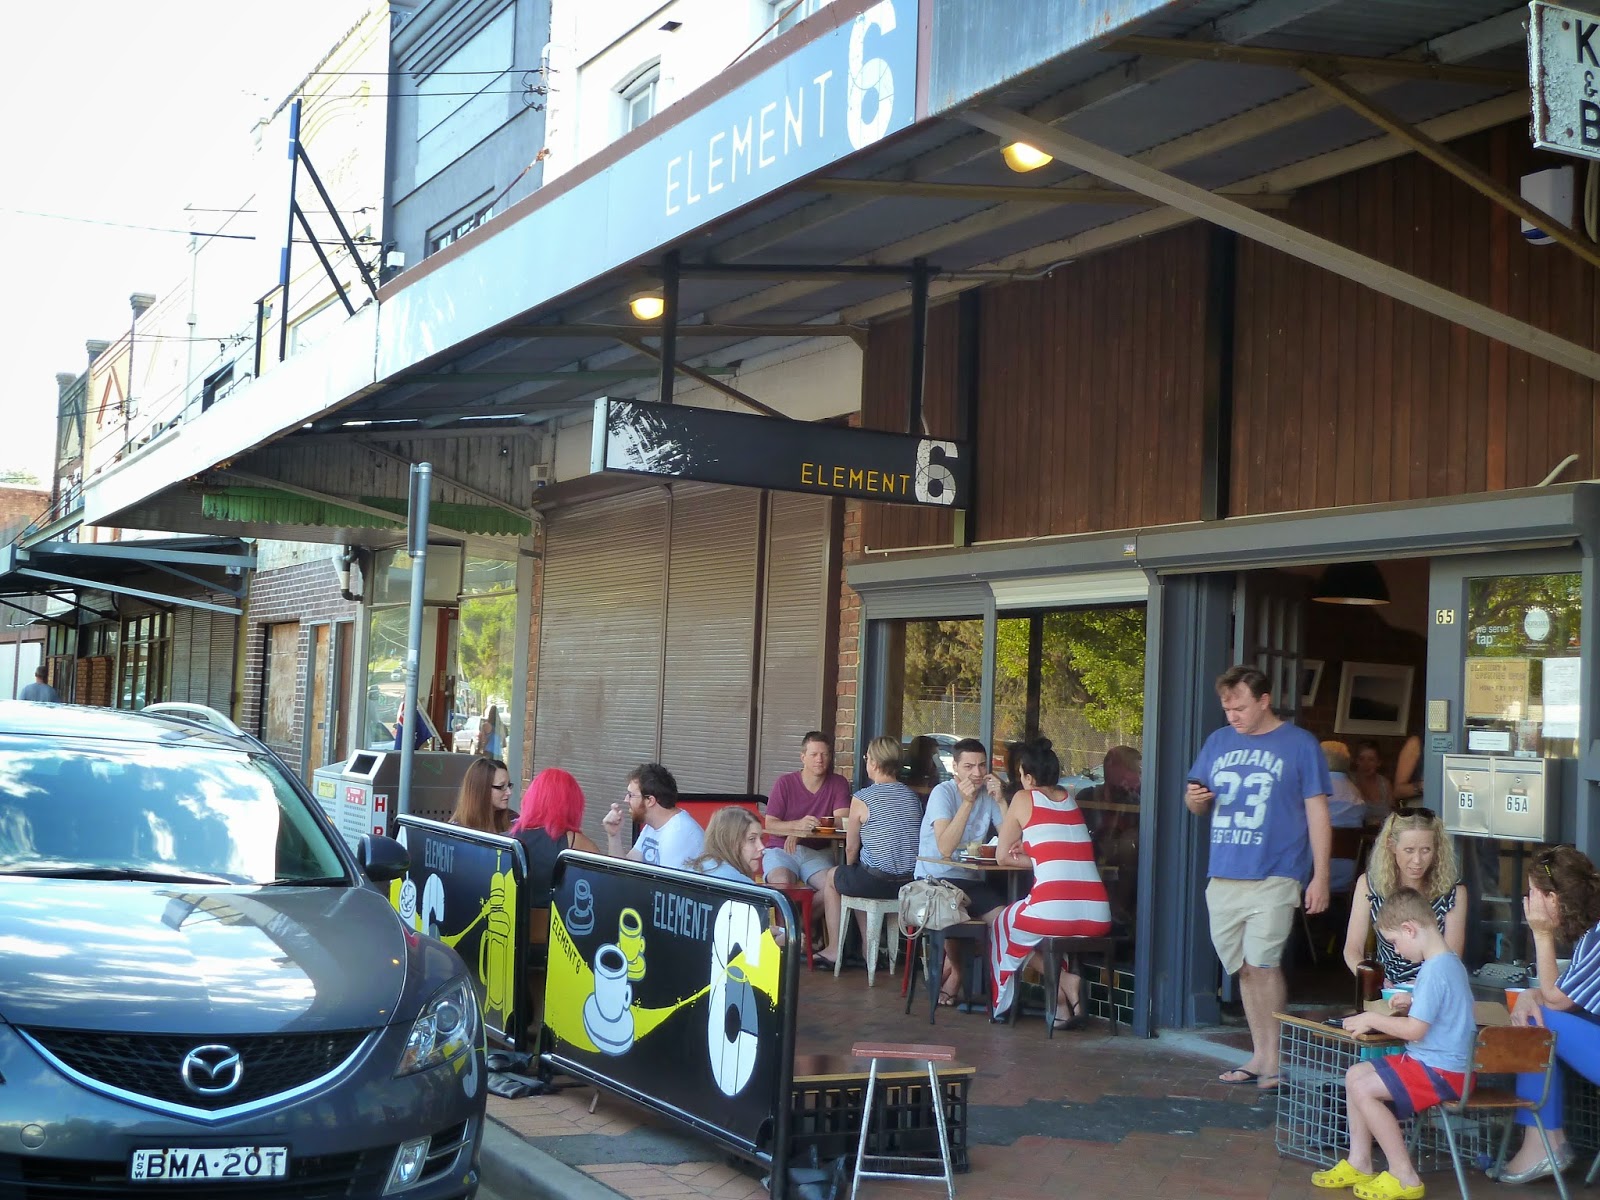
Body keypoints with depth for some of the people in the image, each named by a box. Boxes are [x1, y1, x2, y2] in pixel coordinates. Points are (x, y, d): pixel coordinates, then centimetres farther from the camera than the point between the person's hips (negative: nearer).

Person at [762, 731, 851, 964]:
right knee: (781, 882, -34)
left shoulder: (839, 784, 4)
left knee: (832, 882, -30)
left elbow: (843, 821, -11)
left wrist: (808, 828, -20)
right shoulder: (784, 783, 1)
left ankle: (835, 947, -22)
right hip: (780, 849, -1)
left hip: (818, 852, 1)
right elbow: (770, 825, -7)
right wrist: (798, 825, -27)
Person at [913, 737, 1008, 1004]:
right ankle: (957, 969, 0)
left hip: (972, 881, 5)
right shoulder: (943, 793, -9)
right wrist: (967, 802, -25)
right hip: (936, 879, -5)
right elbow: (945, 847, -24)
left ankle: (953, 969, 4)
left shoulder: (989, 794, 5)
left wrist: (1001, 801, -16)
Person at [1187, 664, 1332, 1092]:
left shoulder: (1299, 744, 0)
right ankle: (1260, 1056, 18)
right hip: (1224, 876, 5)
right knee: (1245, 968, 9)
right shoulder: (1219, 741, 15)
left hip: (1274, 876, -5)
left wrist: (1320, 876, -6)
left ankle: (1274, 1059, -2)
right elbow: (1196, 801, 21)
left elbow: (1317, 812, -1)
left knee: (1263, 962, -12)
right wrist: (1194, 798, -4)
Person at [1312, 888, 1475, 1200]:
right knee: (1355, 1074, 12)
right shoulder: (1450, 962, 11)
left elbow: (1415, 1030, -24)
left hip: (1441, 1071, -11)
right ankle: (1359, 1163, 15)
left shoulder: (1435, 970, -22)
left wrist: (1373, 1019, -11)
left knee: (1363, 1089, -18)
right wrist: (1409, 1004, 14)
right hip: (1440, 1062, 11)